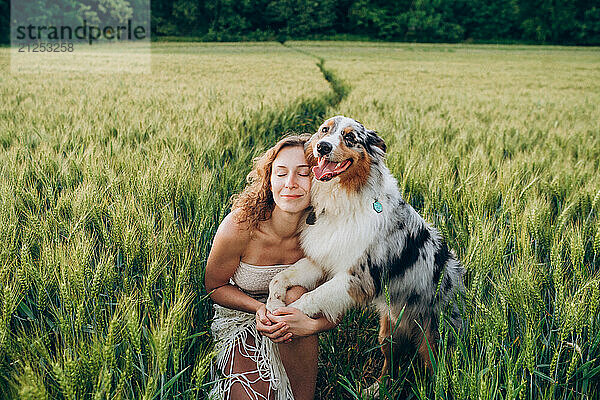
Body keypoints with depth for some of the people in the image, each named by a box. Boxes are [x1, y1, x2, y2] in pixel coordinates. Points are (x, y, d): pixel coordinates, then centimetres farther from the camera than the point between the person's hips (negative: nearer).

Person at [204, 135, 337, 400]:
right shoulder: (239, 228, -26)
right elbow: (214, 286, -8)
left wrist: (311, 325, -36)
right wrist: (260, 309, -27)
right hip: (240, 321, -3)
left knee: (296, 291, -32)